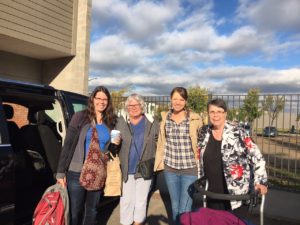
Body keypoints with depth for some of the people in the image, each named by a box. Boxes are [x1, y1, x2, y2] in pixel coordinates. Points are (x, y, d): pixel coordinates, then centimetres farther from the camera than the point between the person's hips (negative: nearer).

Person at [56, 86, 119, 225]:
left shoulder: (111, 122, 4)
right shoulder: (80, 117, -7)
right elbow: (68, 145, -9)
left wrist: (115, 144, -7)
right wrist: (61, 172, -11)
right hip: (77, 172, -3)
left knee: (92, 210, 18)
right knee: (74, 211, 9)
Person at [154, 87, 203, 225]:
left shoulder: (195, 119, -6)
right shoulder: (165, 117, 3)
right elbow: (161, 142, 9)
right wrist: (159, 162, 7)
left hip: (190, 169, -3)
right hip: (170, 168, 3)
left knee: (184, 209, 1)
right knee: (175, 205, 19)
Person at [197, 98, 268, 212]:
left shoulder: (237, 132, -11)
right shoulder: (203, 132, 1)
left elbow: (256, 156, -9)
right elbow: (199, 157, 13)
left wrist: (261, 181, -14)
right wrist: (200, 181, 14)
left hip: (236, 192, -3)